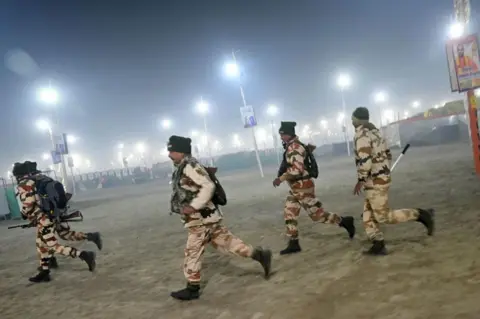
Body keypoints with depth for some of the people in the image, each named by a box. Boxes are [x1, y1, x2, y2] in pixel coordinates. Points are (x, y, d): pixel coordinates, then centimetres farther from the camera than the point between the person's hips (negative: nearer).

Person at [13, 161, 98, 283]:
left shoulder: (23, 185, -11)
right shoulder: (39, 180, 13)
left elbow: (28, 204, -20)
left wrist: (24, 214, -1)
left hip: (44, 220, -10)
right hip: (50, 216, 10)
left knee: (53, 246, -8)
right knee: (42, 245, 19)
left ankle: (85, 255, -15)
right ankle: (44, 273, 27)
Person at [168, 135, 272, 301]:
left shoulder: (190, 166, -18)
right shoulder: (182, 168, 13)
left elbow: (208, 187, -26)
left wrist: (193, 207, -26)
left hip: (201, 218, -10)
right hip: (202, 217, 10)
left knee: (192, 253, 2)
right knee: (227, 241, 12)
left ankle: (192, 289, 15)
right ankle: (260, 255, 15)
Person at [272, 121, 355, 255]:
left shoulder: (294, 147, -21)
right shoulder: (292, 146, 9)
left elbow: (297, 169, -30)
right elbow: (311, 147, 27)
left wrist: (280, 178, -27)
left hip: (303, 187, -10)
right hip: (295, 188, 10)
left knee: (317, 214, -1)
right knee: (289, 214, 8)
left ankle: (345, 221, 15)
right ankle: (293, 244, 13)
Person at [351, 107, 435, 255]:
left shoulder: (361, 135, -16)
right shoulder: (375, 132, 13)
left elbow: (365, 160, -26)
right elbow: (388, 155, 18)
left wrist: (360, 180, -16)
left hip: (375, 181, -10)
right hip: (380, 178, 10)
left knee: (383, 216, -4)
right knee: (368, 216, 11)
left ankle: (421, 214, -1)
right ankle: (379, 246, 11)